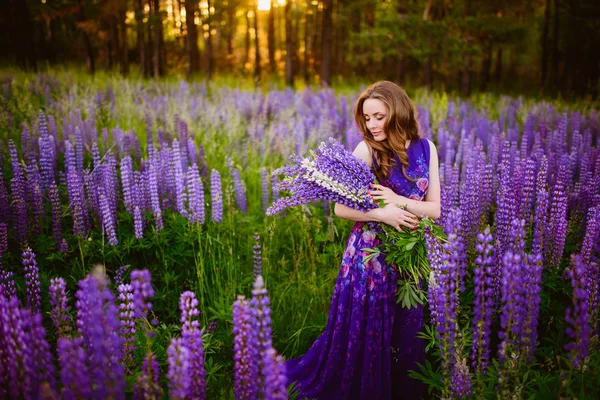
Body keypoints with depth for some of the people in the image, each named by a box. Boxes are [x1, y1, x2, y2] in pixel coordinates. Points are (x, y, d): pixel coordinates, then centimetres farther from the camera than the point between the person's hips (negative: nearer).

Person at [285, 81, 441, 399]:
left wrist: (398, 200, -17)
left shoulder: (425, 148, -1)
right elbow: (341, 208, -11)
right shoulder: (366, 149, -10)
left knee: (405, 332, 16)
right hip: (369, 255, -3)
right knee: (364, 333, 8)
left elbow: (434, 209, -1)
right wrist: (380, 213, -24)